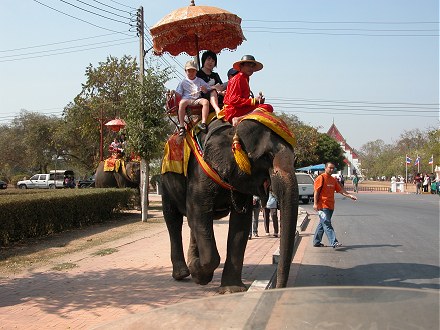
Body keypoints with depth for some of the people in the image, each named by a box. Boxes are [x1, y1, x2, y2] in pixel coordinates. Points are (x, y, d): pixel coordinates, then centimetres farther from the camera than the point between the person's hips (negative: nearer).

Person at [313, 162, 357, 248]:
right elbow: (316, 191, -11)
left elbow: (340, 190, 17)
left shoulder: (333, 180, 17)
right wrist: (315, 203, -17)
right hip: (322, 206, -8)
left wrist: (349, 195, 3)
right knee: (327, 224, -12)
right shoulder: (321, 178, -7)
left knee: (322, 224, 13)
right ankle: (334, 242, -21)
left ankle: (316, 242, 21)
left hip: (330, 206, 8)